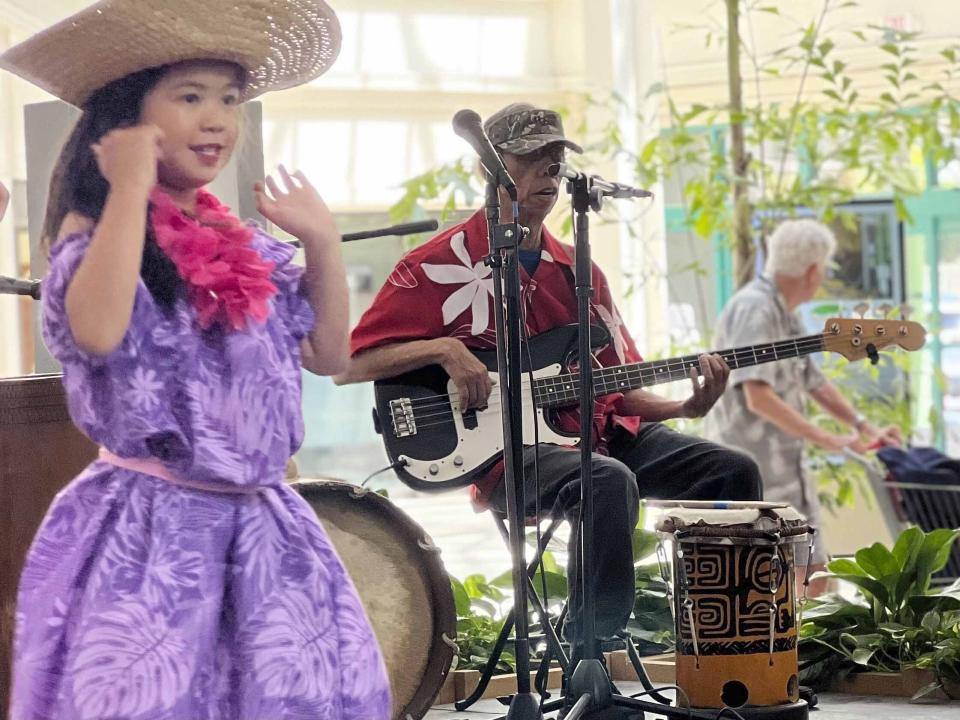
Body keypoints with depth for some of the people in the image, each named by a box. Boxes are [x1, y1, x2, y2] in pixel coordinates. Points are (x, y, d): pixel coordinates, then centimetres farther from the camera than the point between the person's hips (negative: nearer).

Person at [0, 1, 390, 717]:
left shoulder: (246, 245, 11)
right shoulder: (95, 228, -6)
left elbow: (328, 353, 17)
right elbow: (98, 332, -27)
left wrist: (322, 241, 7)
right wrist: (131, 186, -20)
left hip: (261, 523, 6)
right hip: (148, 524, -6)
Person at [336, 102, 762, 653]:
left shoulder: (578, 272, 18)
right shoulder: (440, 266, 0)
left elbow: (618, 385, 17)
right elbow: (346, 368, -4)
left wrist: (685, 407, -2)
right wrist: (443, 347, -17)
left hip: (598, 432, 7)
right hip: (507, 453, -7)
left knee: (734, 472, -10)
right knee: (609, 481, -36)